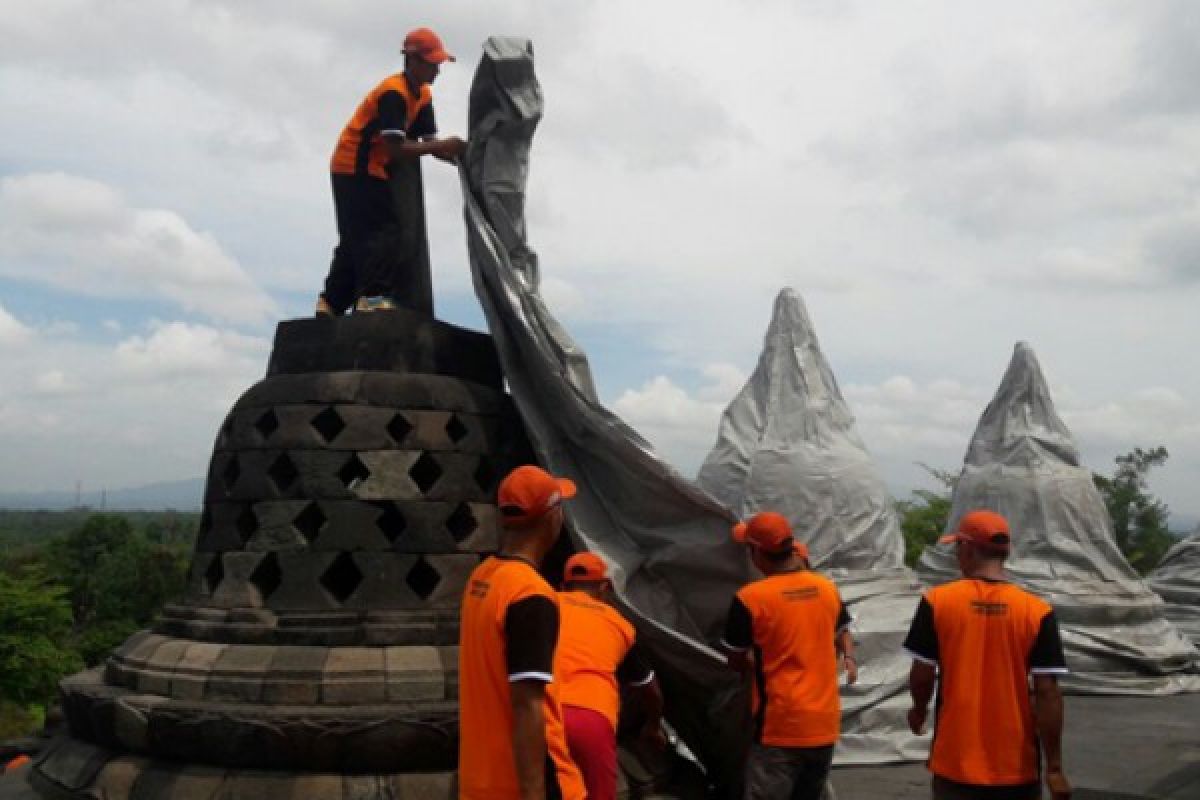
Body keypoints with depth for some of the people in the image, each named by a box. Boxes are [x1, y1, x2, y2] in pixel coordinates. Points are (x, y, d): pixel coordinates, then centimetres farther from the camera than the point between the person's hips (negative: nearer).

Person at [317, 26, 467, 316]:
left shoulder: (423, 95, 8)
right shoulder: (394, 92, -21)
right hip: (355, 167, -10)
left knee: (357, 239, 9)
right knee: (376, 232, -16)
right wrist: (441, 145, -31)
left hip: (368, 170, 10)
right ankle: (373, 297, -21)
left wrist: (456, 156, -15)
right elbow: (394, 148, -29)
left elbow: (429, 142, 3)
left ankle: (331, 303, 14)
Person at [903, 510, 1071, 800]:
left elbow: (922, 675, -4)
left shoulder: (936, 601, -8)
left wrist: (919, 709, 17)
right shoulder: (1037, 611, -8)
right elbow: (1047, 693, -10)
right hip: (1016, 768, 0)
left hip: (956, 765, 0)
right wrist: (1054, 768, -3)